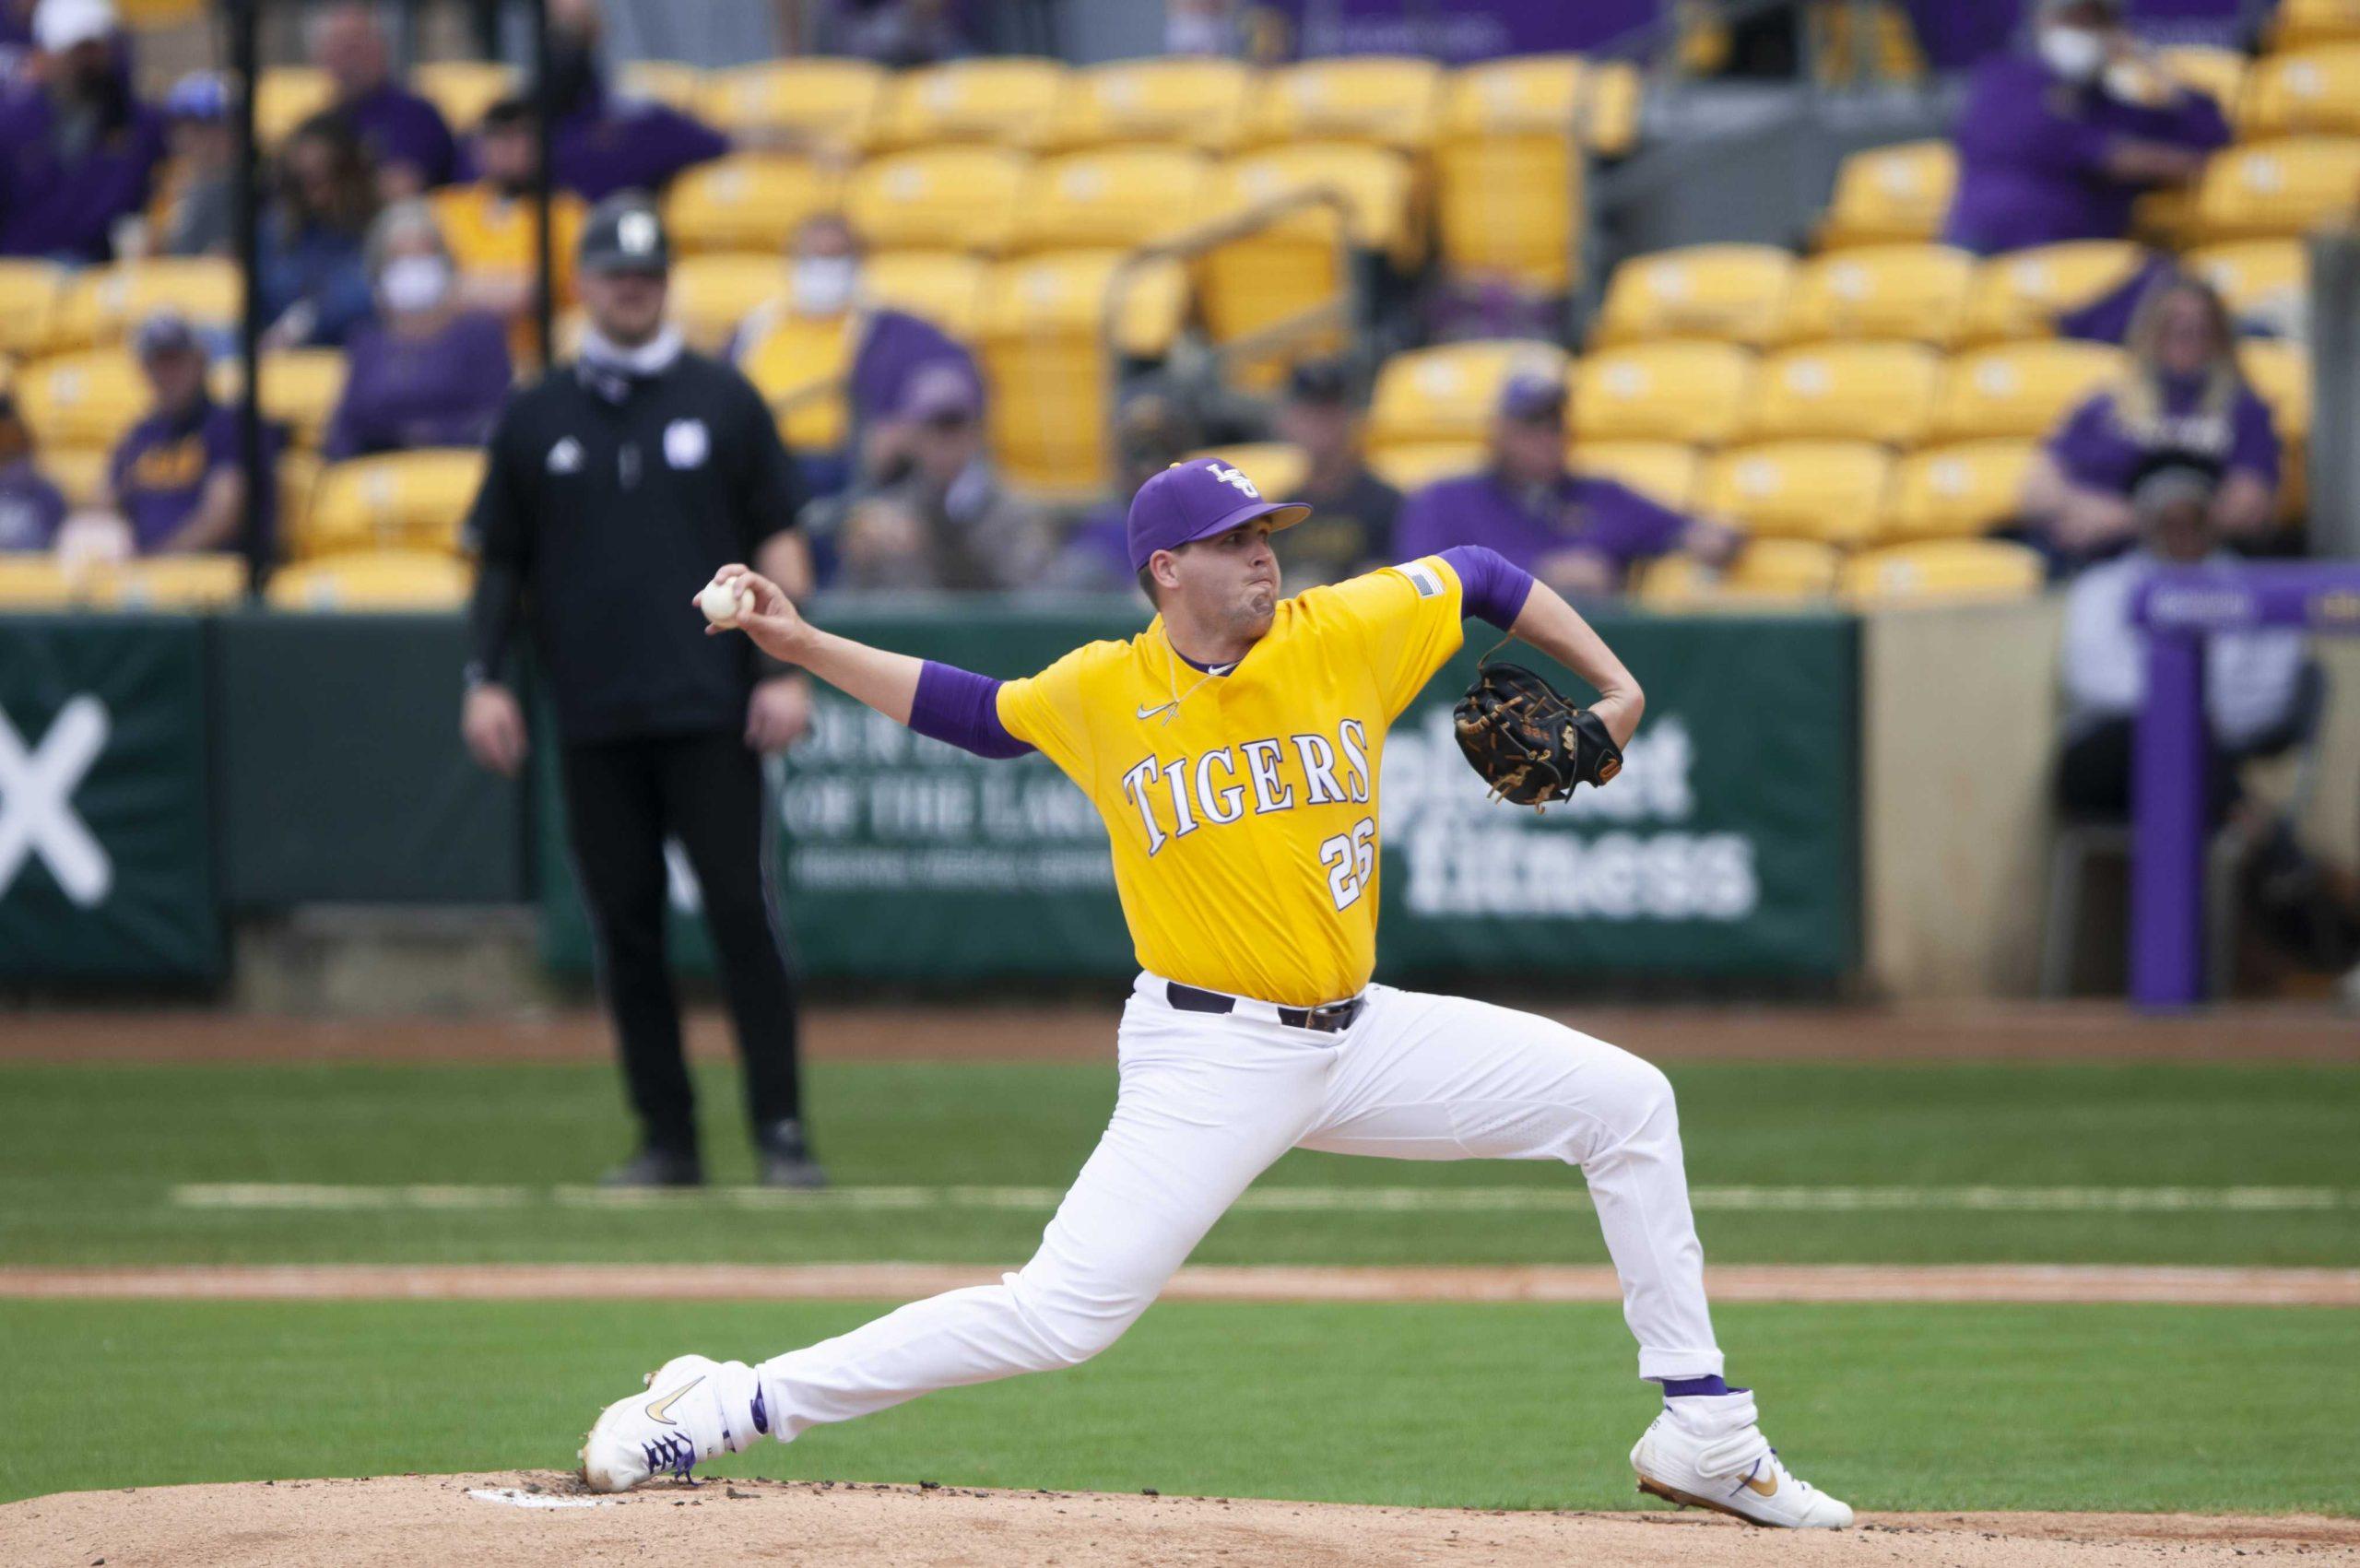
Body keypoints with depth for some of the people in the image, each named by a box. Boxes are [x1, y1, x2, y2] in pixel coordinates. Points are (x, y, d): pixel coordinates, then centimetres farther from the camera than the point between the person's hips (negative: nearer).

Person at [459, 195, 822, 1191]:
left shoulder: (722, 403, 7)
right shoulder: (535, 420, 11)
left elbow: (777, 539, 6)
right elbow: (498, 560, 14)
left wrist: (786, 669, -5)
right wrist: (485, 678, 2)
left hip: (709, 711, -2)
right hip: (594, 720, 2)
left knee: (742, 912, -7)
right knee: (625, 923, 2)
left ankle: (781, 1130, -4)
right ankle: (666, 1138, 8)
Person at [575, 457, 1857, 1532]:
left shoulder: (1351, 632, -2)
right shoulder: (1099, 695, -4)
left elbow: (1485, 577, 14)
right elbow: (967, 710, 15)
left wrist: (1615, 689, 7)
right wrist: (802, 646, 9)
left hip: (1356, 1037, 4)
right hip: (1209, 1058, -4)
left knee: (1626, 1103, 1)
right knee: (1061, 1315, -18)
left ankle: (1702, 1433, 11)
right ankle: (721, 1409, -12)